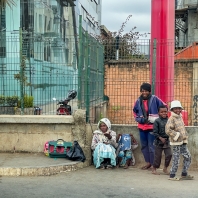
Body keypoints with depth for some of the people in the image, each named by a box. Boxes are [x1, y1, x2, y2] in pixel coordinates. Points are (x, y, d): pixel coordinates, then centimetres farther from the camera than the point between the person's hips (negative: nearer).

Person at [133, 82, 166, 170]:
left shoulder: (154, 99, -5)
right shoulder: (139, 101, 7)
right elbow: (135, 112, 18)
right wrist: (140, 119, 3)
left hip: (152, 126, -5)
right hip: (142, 126, 5)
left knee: (151, 146, -7)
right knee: (144, 145, 12)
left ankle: (153, 164, 2)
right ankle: (148, 162, 26)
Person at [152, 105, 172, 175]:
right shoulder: (157, 121, -8)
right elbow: (155, 132, -10)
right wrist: (160, 138, -18)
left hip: (167, 141, 4)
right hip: (159, 141, -4)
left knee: (169, 155, -2)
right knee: (157, 156, 4)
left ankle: (165, 168, 17)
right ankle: (154, 169, 21)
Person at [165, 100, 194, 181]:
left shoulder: (180, 117, 13)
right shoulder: (171, 119, -13)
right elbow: (168, 130, -24)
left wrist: (185, 137, 13)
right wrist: (177, 135, -19)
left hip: (183, 142, 8)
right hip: (176, 143, -8)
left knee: (188, 157, 11)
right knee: (176, 159, -3)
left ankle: (184, 174, 21)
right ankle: (172, 176, 9)